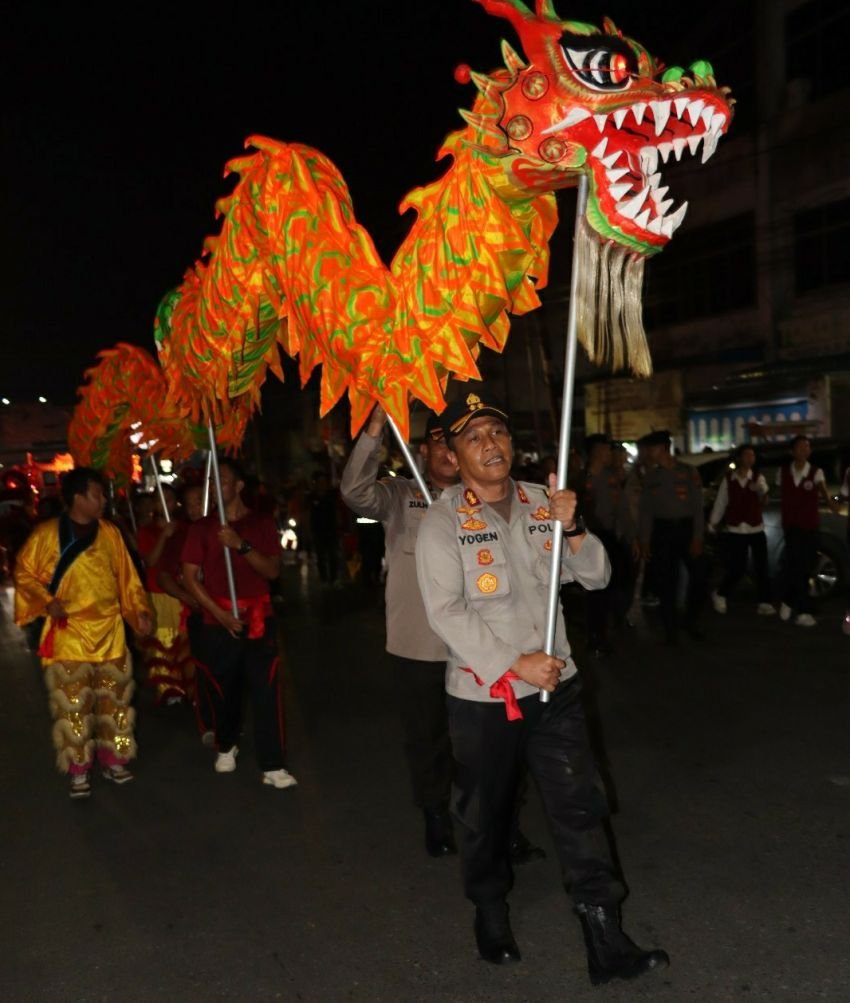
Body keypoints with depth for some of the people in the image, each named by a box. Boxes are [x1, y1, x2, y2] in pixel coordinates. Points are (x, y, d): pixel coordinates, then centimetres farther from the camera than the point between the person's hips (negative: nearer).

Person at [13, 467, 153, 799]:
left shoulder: (109, 532, 5)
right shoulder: (47, 534, -7)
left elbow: (126, 576, 8)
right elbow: (24, 572, 0)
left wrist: (140, 610, 0)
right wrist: (46, 601, -14)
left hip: (110, 632, 4)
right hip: (69, 635, -4)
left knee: (114, 699, 11)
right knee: (72, 705, 0)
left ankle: (113, 760, 26)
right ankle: (78, 771, 14)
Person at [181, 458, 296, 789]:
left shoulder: (262, 523, 4)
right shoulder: (201, 527, 4)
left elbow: (273, 570, -5)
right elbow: (190, 577, -1)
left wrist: (241, 545, -19)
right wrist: (220, 613, -11)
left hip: (259, 620, 0)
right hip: (218, 622, 1)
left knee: (267, 692, -6)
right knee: (224, 690, 10)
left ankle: (272, 766, -1)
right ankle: (226, 747, 35)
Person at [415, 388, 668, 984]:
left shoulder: (540, 503, 2)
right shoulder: (442, 523, -10)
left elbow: (596, 576, 3)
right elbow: (447, 612, -17)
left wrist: (572, 530, -16)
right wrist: (514, 664, -22)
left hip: (556, 687, 3)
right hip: (483, 695, -3)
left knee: (581, 806, 3)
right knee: (485, 813, 15)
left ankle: (606, 940, 15)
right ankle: (491, 913, 40)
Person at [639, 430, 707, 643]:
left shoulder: (688, 472, -1)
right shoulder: (650, 476, 7)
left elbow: (698, 506, -3)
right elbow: (646, 511, 7)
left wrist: (697, 537, -11)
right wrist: (645, 541, 1)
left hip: (686, 527, -2)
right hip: (662, 530, 2)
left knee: (699, 575, -8)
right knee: (666, 582, 2)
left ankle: (691, 621, 14)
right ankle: (671, 630, 13)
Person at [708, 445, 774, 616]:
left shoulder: (758, 477, 2)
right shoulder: (728, 478, 1)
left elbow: (764, 493, -16)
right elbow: (721, 502, 5)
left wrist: (761, 490, -39)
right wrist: (713, 523, 5)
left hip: (756, 529, 1)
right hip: (735, 530, -1)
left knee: (761, 568, -2)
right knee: (736, 569, -1)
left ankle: (764, 603, 6)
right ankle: (720, 595, 22)